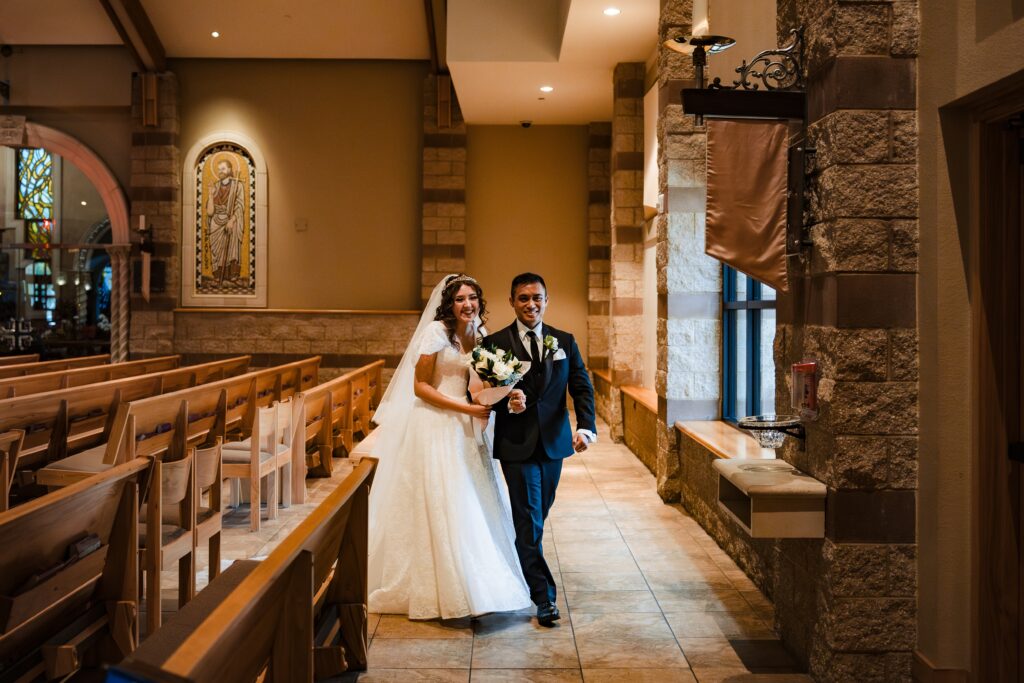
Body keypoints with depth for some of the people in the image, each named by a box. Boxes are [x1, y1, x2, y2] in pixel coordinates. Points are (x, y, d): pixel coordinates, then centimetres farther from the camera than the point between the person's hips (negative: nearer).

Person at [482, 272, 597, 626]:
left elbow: (582, 387, 0)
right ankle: (544, 597, 4)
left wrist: (586, 426, -16)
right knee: (529, 520, -3)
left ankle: (520, 569, 41)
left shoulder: (565, 341, 5)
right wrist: (507, 402, -25)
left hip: (554, 441, 4)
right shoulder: (495, 343, -4)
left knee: (538, 515, 18)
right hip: (517, 444, -4)